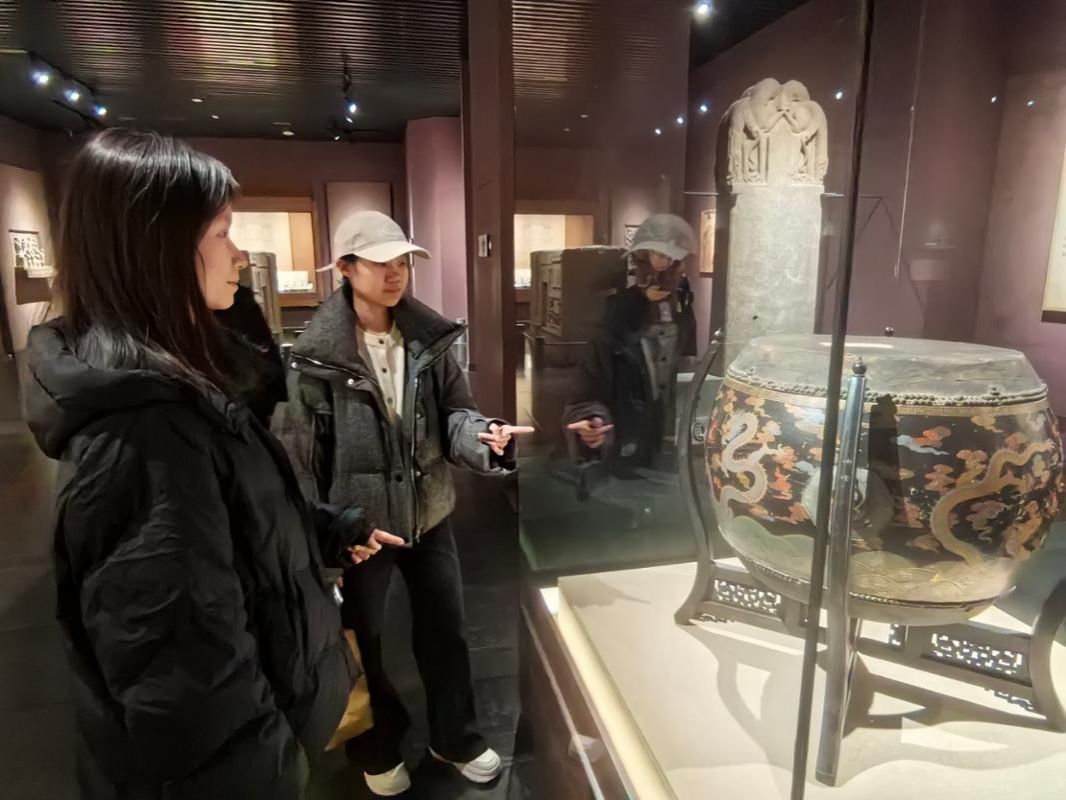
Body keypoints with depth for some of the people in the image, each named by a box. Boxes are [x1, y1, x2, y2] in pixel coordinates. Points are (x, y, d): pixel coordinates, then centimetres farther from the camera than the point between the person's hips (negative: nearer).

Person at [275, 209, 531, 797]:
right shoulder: (315, 354, -14)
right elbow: (297, 453, -11)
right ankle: (378, 750, 44)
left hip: (427, 512, 4)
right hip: (358, 522, -3)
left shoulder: (428, 338, -3)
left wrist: (485, 439, -24)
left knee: (445, 629, 18)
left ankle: (455, 739, 43)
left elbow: (454, 412, -2)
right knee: (360, 641, 17)